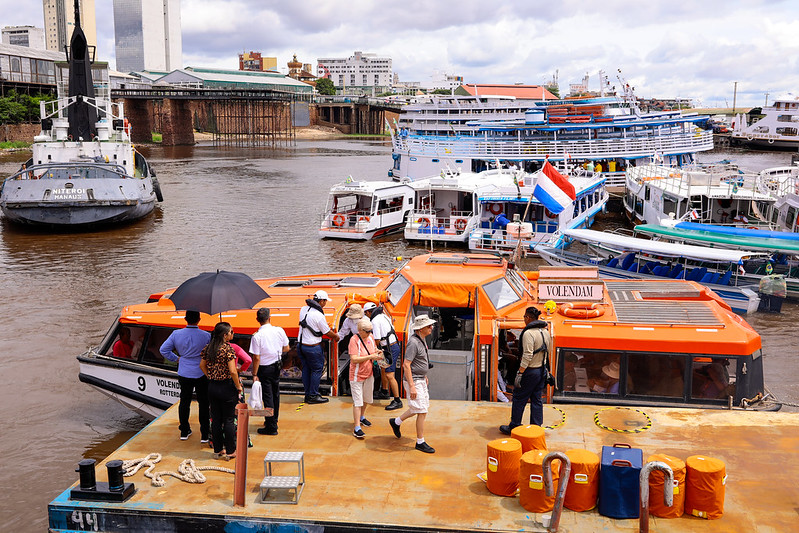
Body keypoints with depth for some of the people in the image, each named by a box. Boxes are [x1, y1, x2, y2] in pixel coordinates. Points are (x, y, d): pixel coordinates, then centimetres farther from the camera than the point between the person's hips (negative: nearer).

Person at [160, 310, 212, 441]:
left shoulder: (176, 334, -6)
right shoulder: (206, 336, -15)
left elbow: (163, 350, 0)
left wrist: (176, 358, 9)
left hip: (184, 374, 3)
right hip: (201, 374, -3)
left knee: (184, 402, 16)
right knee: (203, 403, 6)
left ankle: (184, 431, 26)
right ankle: (205, 434, 9)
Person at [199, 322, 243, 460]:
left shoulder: (209, 348, 2)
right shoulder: (228, 348, -18)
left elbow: (202, 365, 13)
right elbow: (233, 371, -22)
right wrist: (238, 387, -10)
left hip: (212, 386, 6)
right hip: (226, 387, -6)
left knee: (215, 419, 14)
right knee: (229, 420, 5)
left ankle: (217, 450, 22)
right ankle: (230, 451, 13)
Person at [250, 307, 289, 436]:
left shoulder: (257, 336, -20)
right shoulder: (279, 330, -7)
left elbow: (256, 358, -18)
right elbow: (286, 348, 4)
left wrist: (255, 374, -10)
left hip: (264, 368, -5)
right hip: (277, 366, 5)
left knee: (267, 396, 3)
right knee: (275, 394, 20)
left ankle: (271, 427, 7)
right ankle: (273, 420, 36)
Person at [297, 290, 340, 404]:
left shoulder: (304, 309, 2)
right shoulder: (318, 316, -21)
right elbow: (328, 333, -11)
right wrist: (336, 337, 10)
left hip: (301, 345, 8)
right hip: (313, 347, -8)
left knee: (306, 369, 16)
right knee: (317, 369, 5)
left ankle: (308, 395, 24)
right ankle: (313, 396, 10)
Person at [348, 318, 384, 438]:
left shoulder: (370, 337, 1)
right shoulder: (354, 340, -20)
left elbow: (374, 349, 19)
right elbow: (354, 359, -27)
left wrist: (378, 352, -4)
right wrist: (370, 356, -29)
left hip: (369, 374, 7)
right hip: (357, 375, -7)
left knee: (366, 398, 21)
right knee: (357, 401, -6)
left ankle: (362, 417, 44)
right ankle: (357, 428, -4)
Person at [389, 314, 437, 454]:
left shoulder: (421, 339, 7)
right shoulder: (413, 342, -23)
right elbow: (406, 365, -25)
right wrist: (412, 387, -26)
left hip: (421, 379, 10)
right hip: (414, 380, -10)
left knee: (423, 407, 19)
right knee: (422, 412, -4)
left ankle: (396, 422, 33)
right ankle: (420, 442, 9)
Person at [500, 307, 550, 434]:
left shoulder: (529, 333, -19)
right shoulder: (546, 332, 7)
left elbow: (527, 356, -24)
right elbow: (547, 351, 13)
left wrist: (519, 373, -20)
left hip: (530, 371, -8)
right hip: (542, 370, 8)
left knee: (519, 399, 5)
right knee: (537, 400, 13)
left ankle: (513, 427, 13)